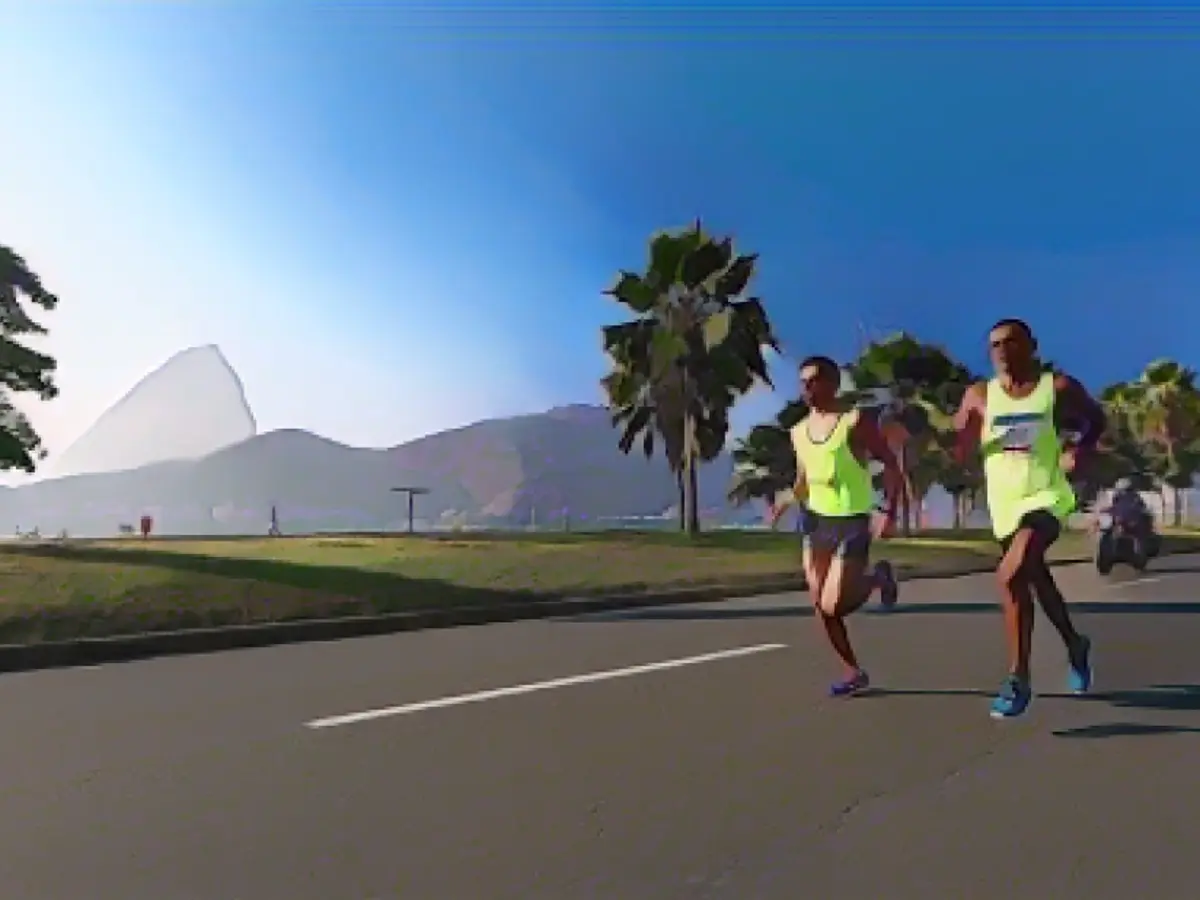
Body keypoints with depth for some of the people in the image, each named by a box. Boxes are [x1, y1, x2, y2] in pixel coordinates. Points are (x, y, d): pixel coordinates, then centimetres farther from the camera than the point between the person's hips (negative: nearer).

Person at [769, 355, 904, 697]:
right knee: (820, 608, 5)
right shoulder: (798, 431, 9)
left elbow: (891, 464, -10)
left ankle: (876, 577, 17)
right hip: (816, 521, 6)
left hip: (853, 522, -6)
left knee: (834, 607, -11)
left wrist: (890, 511, -22)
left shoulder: (857, 420, -10)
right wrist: (788, 502, 2)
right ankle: (854, 672, 22)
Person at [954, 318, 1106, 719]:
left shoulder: (1058, 387, -4)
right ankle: (1074, 645, 49)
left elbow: (1096, 419, 14)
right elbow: (960, 452, 0)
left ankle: (1018, 678, -15)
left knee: (1011, 574, -26)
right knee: (1036, 579, 21)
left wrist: (1079, 451, -4)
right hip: (1004, 502, 5)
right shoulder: (979, 396, 0)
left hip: (1046, 496, -4)